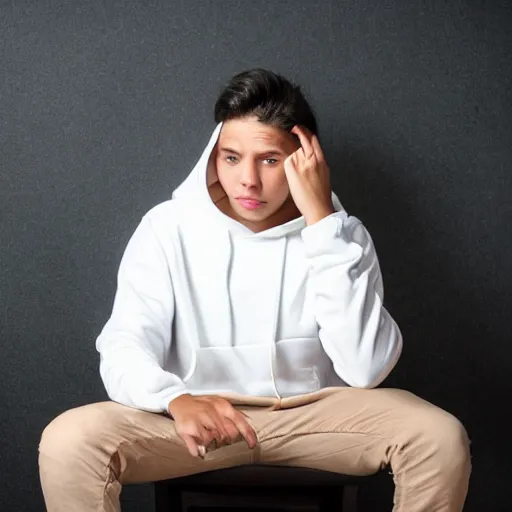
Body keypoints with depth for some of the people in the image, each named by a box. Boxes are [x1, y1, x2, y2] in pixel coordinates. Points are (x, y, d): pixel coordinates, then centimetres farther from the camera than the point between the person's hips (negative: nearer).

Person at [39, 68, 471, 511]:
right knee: (68, 442, -27)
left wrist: (321, 220, -24)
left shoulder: (340, 234, -6)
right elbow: (124, 348, -13)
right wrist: (178, 400, -37)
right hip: (200, 414, -1)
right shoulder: (168, 227, -6)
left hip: (312, 412, 1)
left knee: (441, 438, -24)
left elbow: (365, 369, -21)